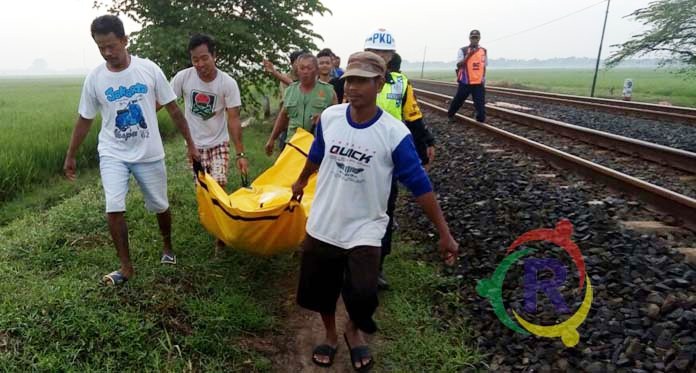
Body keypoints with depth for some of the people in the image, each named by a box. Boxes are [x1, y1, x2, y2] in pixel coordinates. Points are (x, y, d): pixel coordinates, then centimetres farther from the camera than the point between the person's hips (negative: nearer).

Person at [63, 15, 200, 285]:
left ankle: (167, 246, 40)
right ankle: (126, 267, 3)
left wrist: (190, 144, -1)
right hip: (113, 154, 0)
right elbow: (84, 120, 6)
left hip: (149, 153, 0)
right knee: (114, 209, -13)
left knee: (160, 206, 11)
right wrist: (70, 156, 11)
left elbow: (173, 109, -2)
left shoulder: (148, 69, -9)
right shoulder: (95, 78, -6)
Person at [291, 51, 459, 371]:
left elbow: (420, 185, -12)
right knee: (319, 291, 15)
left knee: (362, 296, -17)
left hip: (364, 230, -3)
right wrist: (301, 181, 30)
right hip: (322, 225, 4)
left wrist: (444, 234, -12)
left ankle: (354, 330, 21)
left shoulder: (395, 134, -17)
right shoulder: (329, 117, -6)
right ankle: (330, 336, 46)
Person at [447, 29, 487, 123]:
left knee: (480, 103, -4)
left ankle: (481, 119, 3)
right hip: (465, 82, -2)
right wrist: (469, 55, -22)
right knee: (458, 100, 9)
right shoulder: (462, 50, -4)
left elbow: (484, 66, 18)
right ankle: (450, 114, 30)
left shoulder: (484, 51, 9)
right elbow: (459, 65, -13)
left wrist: (483, 79, 16)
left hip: (479, 83, 2)